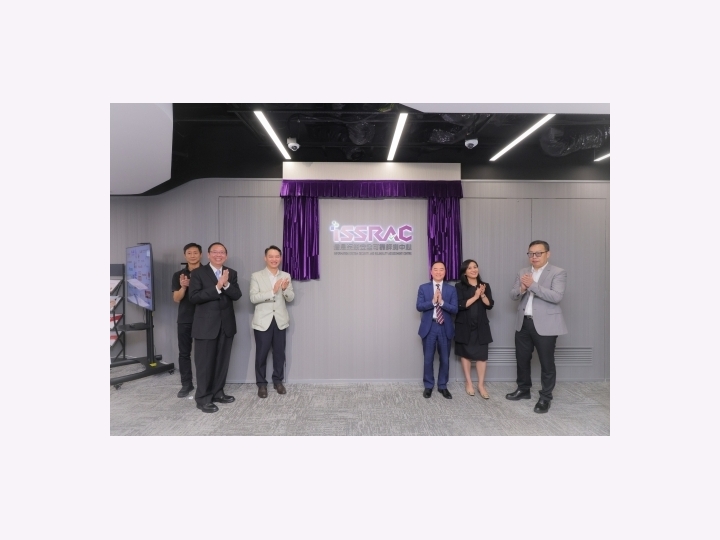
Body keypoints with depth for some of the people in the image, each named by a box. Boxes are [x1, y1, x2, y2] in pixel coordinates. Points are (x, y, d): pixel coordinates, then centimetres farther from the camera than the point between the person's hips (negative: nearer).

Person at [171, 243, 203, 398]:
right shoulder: (178, 275, 7)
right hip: (184, 319, 3)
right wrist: (183, 287, -18)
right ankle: (186, 384, 19)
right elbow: (176, 298, 2)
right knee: (184, 353, 8)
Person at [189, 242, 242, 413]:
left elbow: (237, 295, -2)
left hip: (226, 324, 4)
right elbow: (194, 297, -14)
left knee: (222, 361, 12)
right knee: (205, 362, 3)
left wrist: (226, 284, -20)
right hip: (206, 324, -4)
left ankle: (218, 393, 26)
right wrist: (217, 287, -21)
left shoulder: (231, 273, 8)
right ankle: (203, 398, 15)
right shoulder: (198, 273, -3)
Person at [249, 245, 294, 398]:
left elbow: (291, 298, 4)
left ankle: (278, 381, 27)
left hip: (280, 320, 3)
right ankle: (261, 383, 21)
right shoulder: (256, 276, -2)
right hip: (263, 321, -2)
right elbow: (253, 298, -13)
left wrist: (285, 289, -18)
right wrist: (272, 291, -23)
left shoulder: (286, 276, 6)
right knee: (261, 354, 5)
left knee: (279, 353, 10)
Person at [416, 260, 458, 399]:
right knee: (428, 359, 8)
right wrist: (433, 301, -20)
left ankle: (443, 386, 27)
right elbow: (419, 306, -7)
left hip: (445, 328, 1)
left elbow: (454, 309, -6)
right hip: (429, 327, -1)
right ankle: (428, 386, 23)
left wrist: (442, 302, -20)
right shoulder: (423, 288, 1)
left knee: (445, 359, 11)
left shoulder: (451, 289, 2)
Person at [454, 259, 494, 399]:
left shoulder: (485, 286, 6)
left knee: (482, 354, 1)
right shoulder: (459, 286, -4)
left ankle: (481, 385, 13)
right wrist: (475, 296, -18)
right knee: (465, 353, 8)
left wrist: (482, 295, -16)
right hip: (464, 326, -2)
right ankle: (468, 383, 21)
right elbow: (460, 305, -15)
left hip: (481, 326, 2)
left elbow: (490, 305, 0)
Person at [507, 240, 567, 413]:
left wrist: (533, 285, -24)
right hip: (523, 323, 5)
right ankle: (523, 390, 34)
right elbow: (512, 295, 5)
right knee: (522, 359, 16)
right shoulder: (522, 272, 9)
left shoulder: (558, 273, -6)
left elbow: (557, 296, -20)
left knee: (546, 362, 6)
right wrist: (521, 289, -17)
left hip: (545, 324, -5)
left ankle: (545, 397, 22)